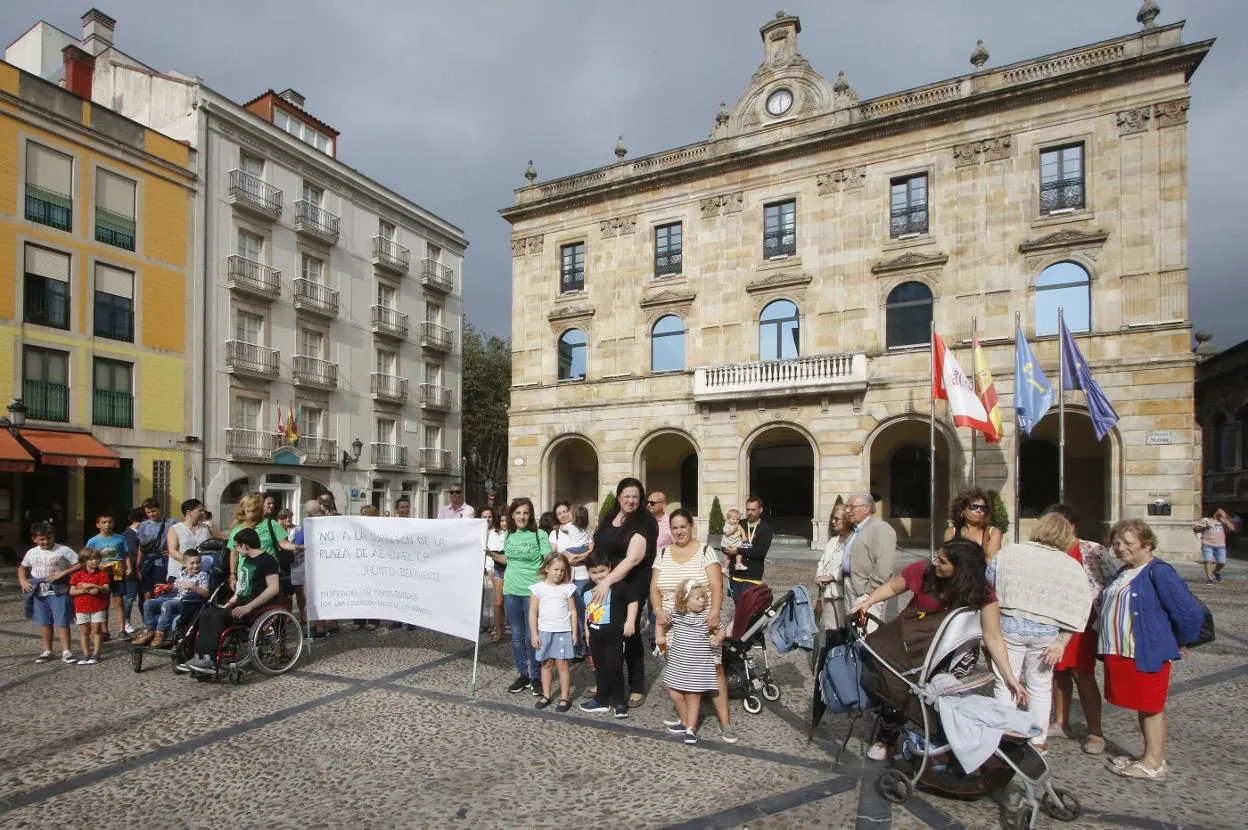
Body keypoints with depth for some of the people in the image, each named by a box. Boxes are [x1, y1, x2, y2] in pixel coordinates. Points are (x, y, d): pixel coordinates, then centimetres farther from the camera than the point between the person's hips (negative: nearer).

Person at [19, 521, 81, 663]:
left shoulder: (64, 550, -10)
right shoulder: (32, 552, 6)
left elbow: (80, 565, -12)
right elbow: (22, 568, 23)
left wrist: (62, 573, -20)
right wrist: (23, 581, 6)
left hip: (58, 592, -5)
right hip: (39, 593, 5)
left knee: (62, 622, -5)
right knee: (44, 623, 13)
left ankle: (66, 652, -1)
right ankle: (47, 651, 25)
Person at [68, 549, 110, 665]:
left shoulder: (103, 574, 0)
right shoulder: (78, 575, 3)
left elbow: (106, 589, -8)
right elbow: (72, 591, -2)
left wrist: (92, 585, -21)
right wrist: (86, 590, -17)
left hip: (98, 607, -2)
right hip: (81, 608, 2)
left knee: (96, 630, 2)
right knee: (83, 631, 7)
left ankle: (95, 654, 7)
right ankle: (86, 655, 15)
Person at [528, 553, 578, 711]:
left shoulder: (568, 588, 0)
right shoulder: (538, 588, -2)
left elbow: (573, 611, 3)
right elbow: (533, 612, 0)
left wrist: (574, 632, 0)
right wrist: (534, 633, -3)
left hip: (563, 632, -1)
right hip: (544, 632, 1)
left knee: (562, 664, 0)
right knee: (546, 664, 10)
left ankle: (565, 697, 9)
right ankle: (545, 695, 23)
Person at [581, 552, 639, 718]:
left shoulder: (619, 585, -15)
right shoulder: (587, 590, 6)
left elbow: (632, 601, -10)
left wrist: (630, 621, -16)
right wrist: (587, 629, 21)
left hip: (615, 636, -6)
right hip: (596, 636, 6)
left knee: (614, 668, -3)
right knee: (600, 669, 16)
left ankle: (619, 702, 14)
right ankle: (601, 700, 30)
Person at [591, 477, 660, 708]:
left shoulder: (643, 522, -13)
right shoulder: (608, 518, 9)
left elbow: (633, 558, -24)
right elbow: (598, 547, 19)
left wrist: (607, 581, -31)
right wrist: (599, 580, 11)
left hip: (630, 586, -6)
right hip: (603, 584, 6)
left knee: (628, 635, 3)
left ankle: (637, 689, 18)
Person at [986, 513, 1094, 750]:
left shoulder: (1007, 553, -2)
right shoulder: (1072, 567, -1)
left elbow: (987, 589, 3)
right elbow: (1079, 609, -7)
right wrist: (1061, 642, -5)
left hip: (1009, 626, -1)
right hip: (1046, 632, 2)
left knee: (1005, 684, 9)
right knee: (1040, 686, 17)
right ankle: (1038, 740, 28)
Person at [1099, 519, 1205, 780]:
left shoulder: (1159, 572, -15)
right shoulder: (1123, 572, 11)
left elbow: (1192, 613, -15)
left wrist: (1179, 642, -3)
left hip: (1147, 653, -8)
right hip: (1121, 653, 8)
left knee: (1151, 707, 4)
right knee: (1142, 707, 17)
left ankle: (1154, 764, 15)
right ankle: (1151, 756, 29)